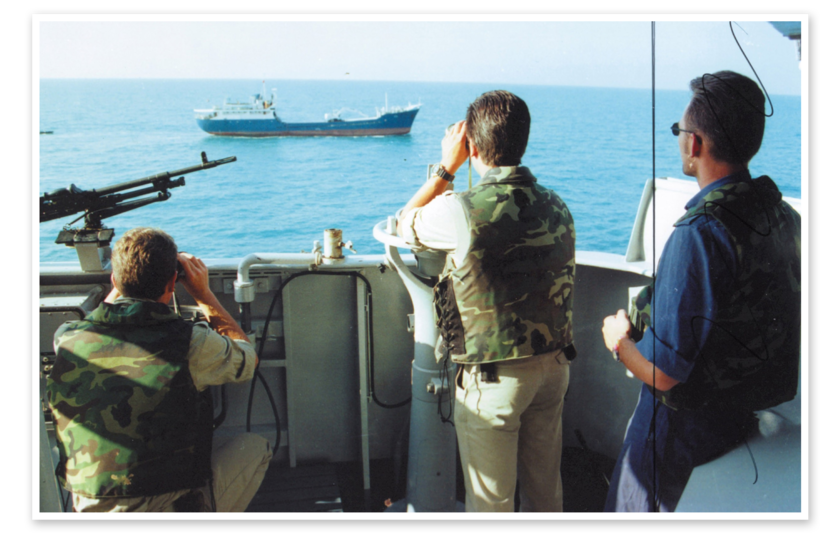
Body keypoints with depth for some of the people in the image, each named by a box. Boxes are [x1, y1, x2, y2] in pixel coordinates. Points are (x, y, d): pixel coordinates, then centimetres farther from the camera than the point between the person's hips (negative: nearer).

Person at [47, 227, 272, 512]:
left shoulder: (66, 341, -6)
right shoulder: (192, 344, -17)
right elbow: (247, 357, 7)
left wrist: (122, 284, 23)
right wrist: (203, 294, 12)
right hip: (170, 506, -5)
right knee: (256, 447, 20)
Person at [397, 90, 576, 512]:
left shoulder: (463, 211, -19)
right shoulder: (556, 206, 1)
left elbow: (405, 225, 1)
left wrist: (446, 167, 6)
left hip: (493, 377, -6)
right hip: (554, 365, 6)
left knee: (489, 500, 11)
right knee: (545, 489, 21)